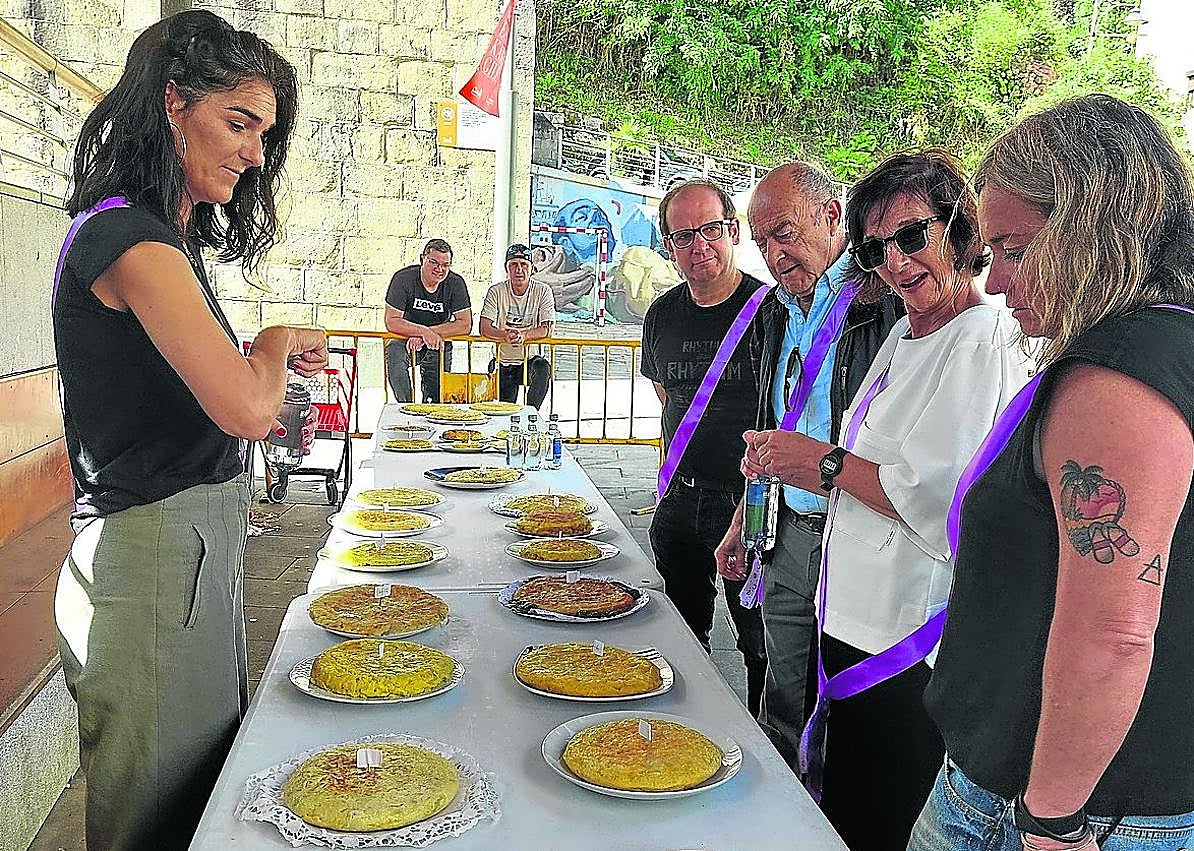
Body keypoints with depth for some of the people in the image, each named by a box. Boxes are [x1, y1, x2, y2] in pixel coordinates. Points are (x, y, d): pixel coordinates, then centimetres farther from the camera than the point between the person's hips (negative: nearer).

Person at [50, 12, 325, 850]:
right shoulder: (130, 239, -17)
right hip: (156, 557, -10)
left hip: (192, 546, 10)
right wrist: (280, 341, -7)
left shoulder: (162, 237, 13)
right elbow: (247, 405, -26)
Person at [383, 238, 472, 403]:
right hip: (404, 339, -1)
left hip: (438, 342, 2)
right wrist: (424, 331, -34)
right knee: (394, 352, -33)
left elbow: (465, 324, -14)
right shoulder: (403, 278, -15)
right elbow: (391, 322, -19)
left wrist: (429, 334, -24)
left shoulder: (456, 283, -10)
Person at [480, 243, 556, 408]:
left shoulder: (542, 291, -7)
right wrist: (505, 335, -37)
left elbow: (547, 329, -15)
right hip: (503, 361, 1)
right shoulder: (496, 291, -6)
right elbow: (484, 328, -15)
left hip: (530, 358, -1)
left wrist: (523, 335, -35)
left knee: (543, 368, -34)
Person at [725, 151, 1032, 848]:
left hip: (911, 643, -9)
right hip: (857, 620, 9)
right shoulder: (904, 335, 12)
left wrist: (826, 461, -15)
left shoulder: (986, 345, -17)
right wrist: (798, 468, 0)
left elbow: (937, 501, -25)